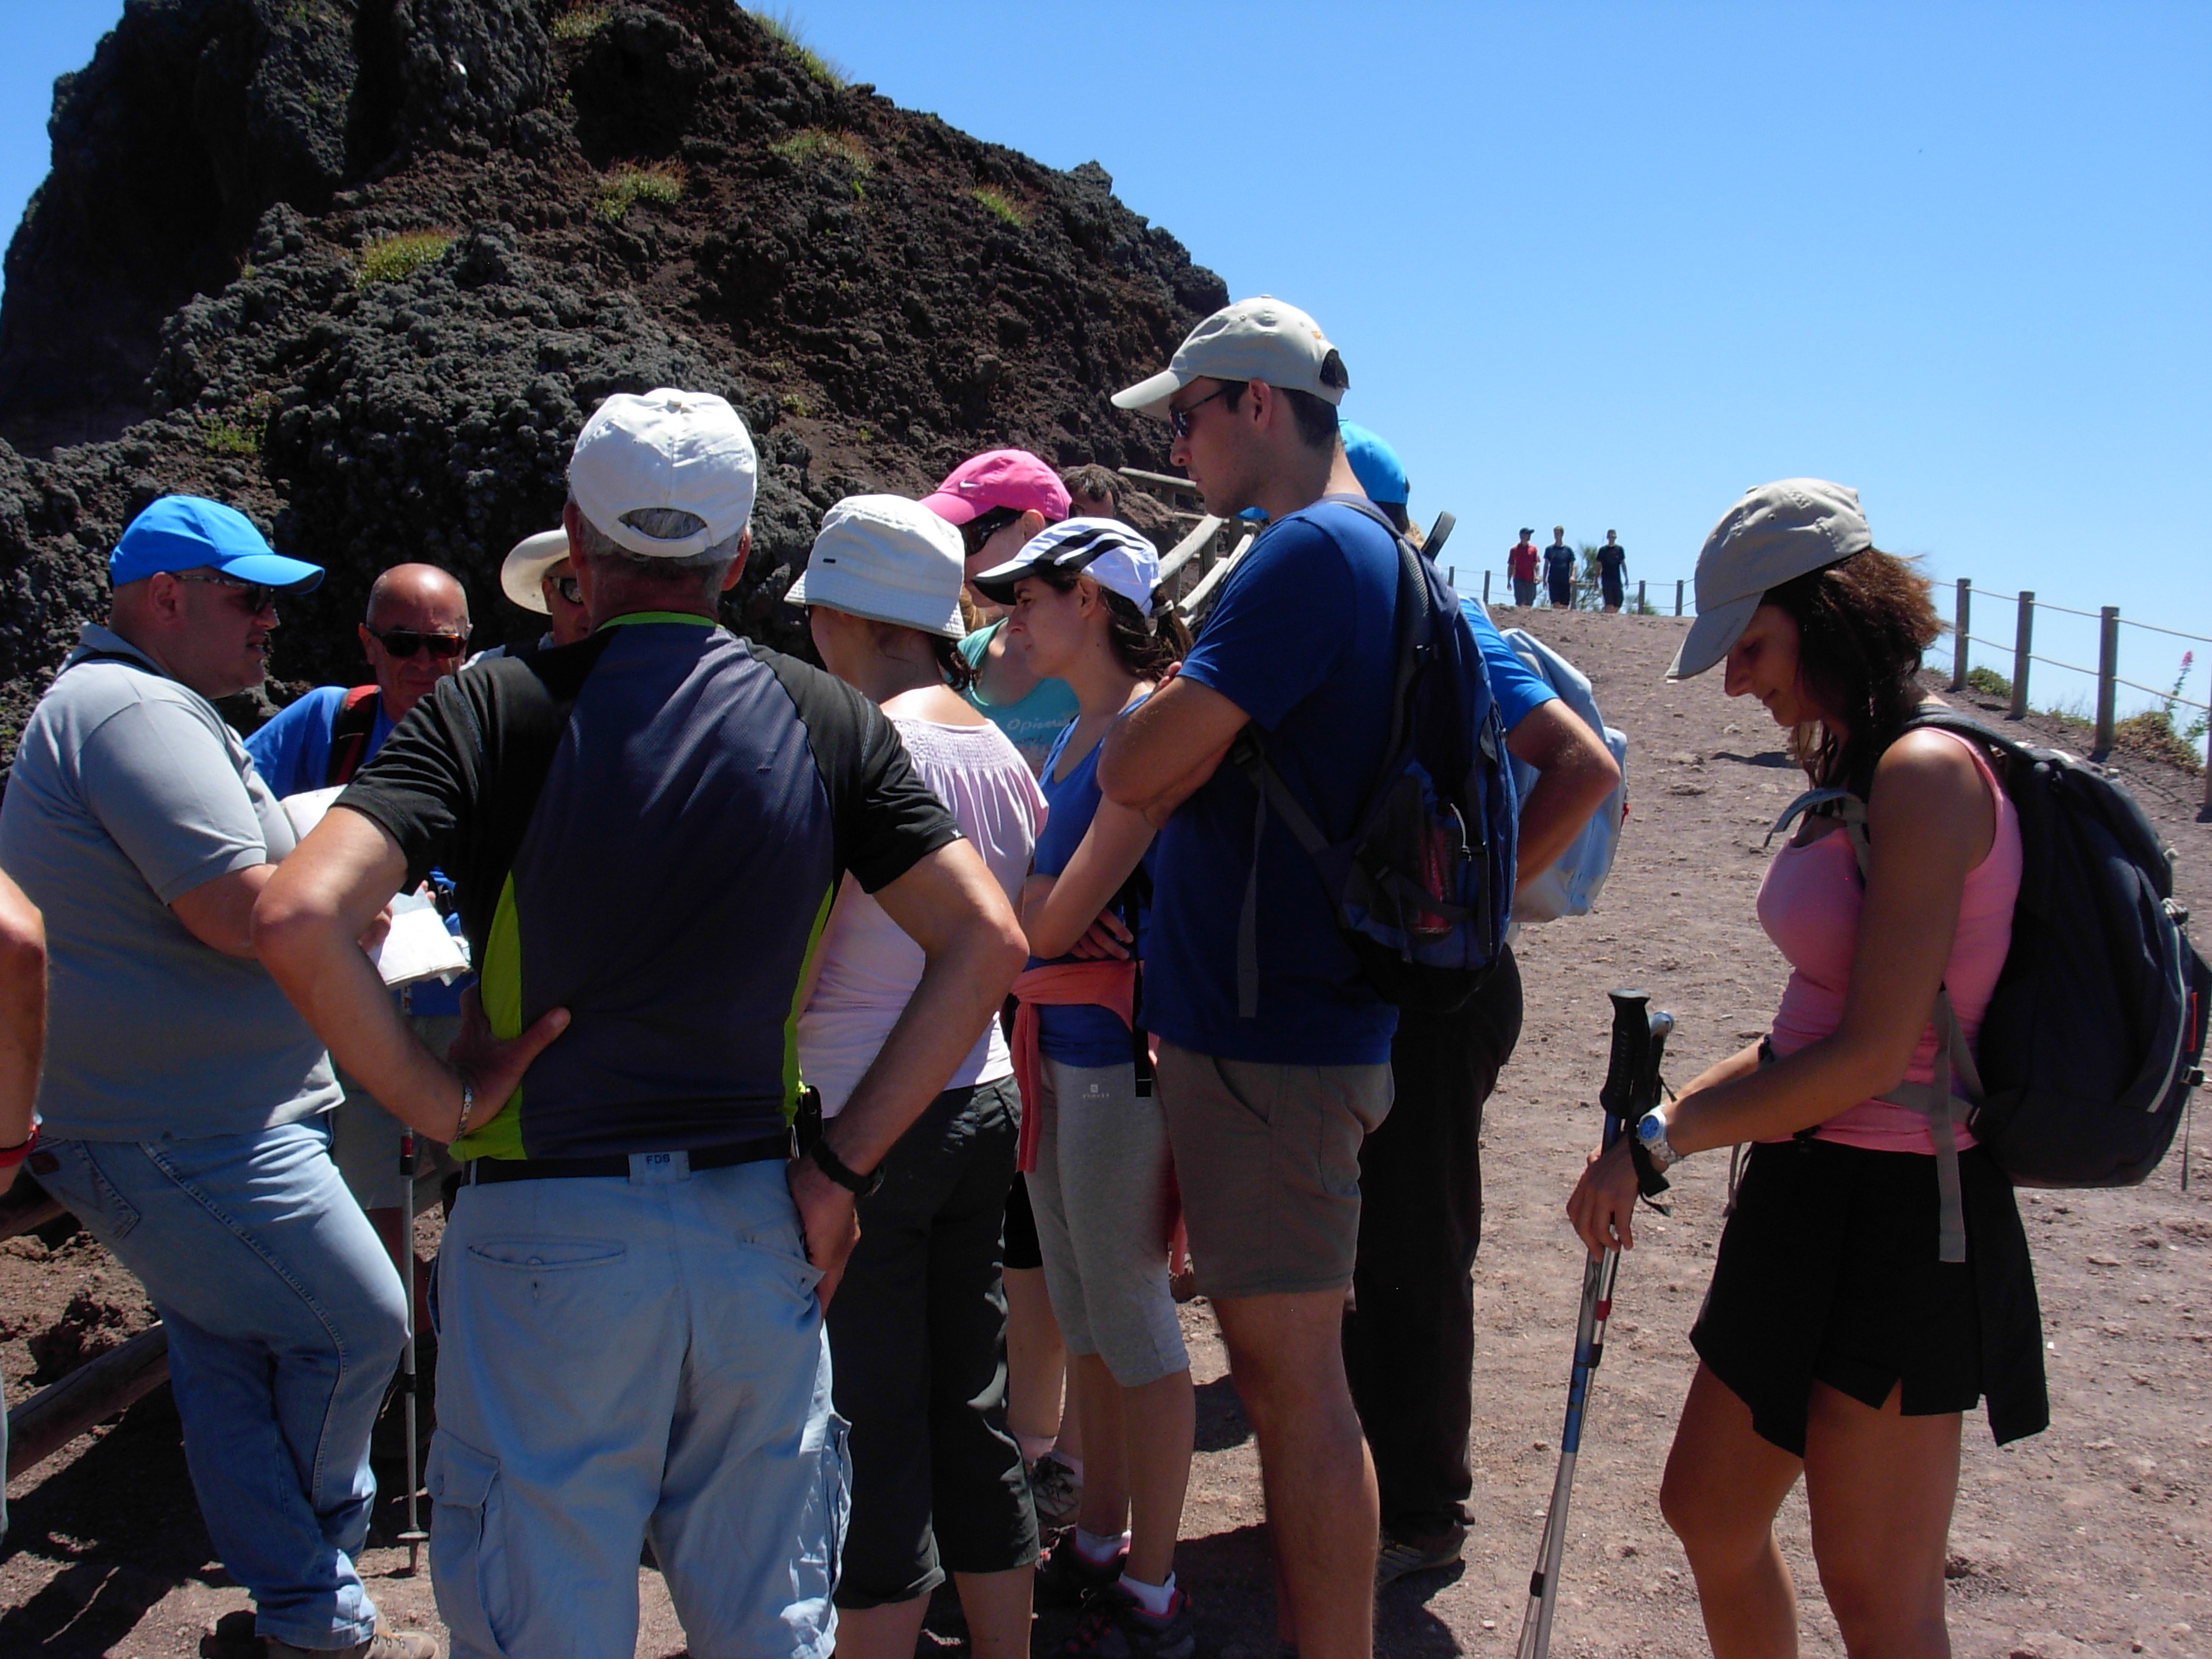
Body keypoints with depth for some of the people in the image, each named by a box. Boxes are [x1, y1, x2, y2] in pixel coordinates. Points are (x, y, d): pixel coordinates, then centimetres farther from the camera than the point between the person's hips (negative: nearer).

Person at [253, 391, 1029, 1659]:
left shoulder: (497, 710, -8)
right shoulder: (831, 720, 0)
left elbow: (300, 919, -21)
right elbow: (990, 943, -4)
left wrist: (440, 1103, -8)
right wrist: (841, 1167, -2)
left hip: (551, 1226, -2)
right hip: (758, 1225, 3)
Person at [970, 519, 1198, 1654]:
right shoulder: (1077, 734, 14)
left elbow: (1059, 914, -18)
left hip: (1119, 1046, -9)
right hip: (1050, 1043, 9)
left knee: (1131, 1315, 2)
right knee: (1080, 1313, 18)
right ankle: (1097, 1545, 34)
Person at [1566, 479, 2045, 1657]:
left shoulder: (1926, 773, -18)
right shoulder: (1853, 777, 11)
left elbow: (1875, 1054, -21)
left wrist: (1661, 1140, -14)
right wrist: (1667, 1114, 8)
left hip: (1896, 1213, -10)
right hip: (1809, 1193, 10)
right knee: (1707, 1515, 18)